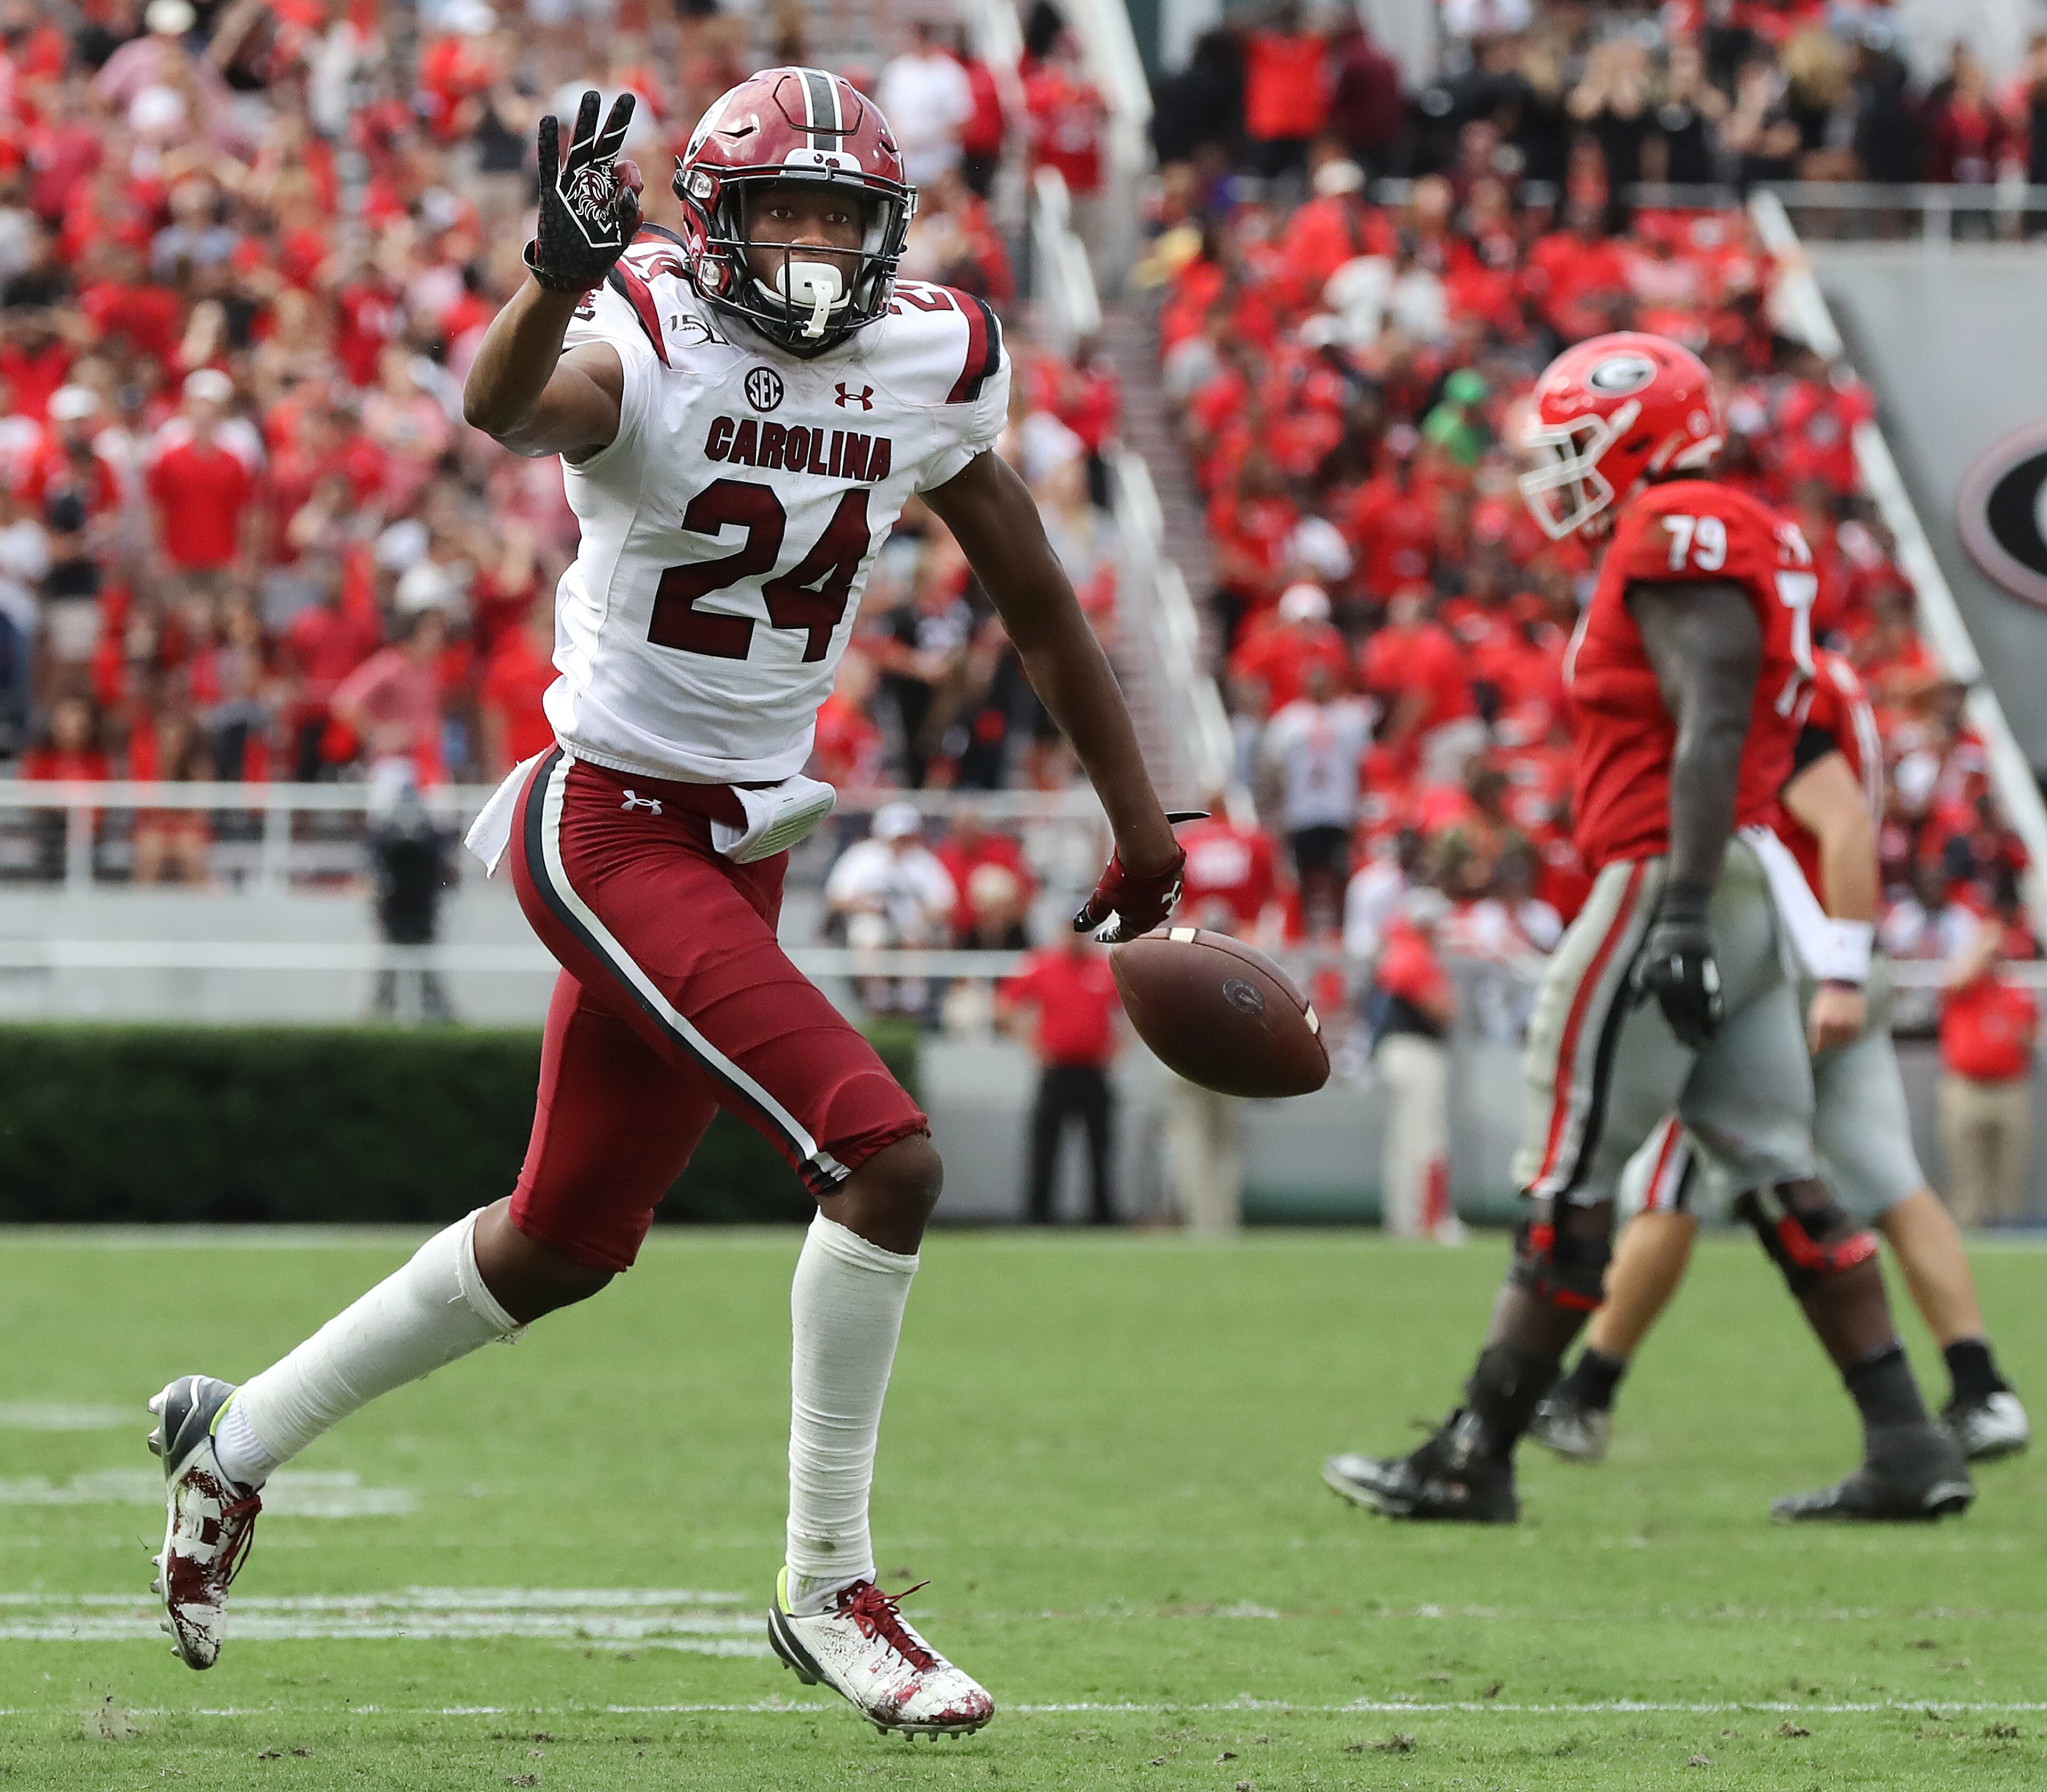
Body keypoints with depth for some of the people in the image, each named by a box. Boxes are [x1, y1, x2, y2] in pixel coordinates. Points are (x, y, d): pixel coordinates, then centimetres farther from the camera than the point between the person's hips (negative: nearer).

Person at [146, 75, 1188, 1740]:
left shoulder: (931, 362, 2)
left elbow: (1036, 599, 14)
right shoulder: (652, 346, -18)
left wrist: (1140, 820, 18)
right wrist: (564, 273, -63)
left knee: (565, 1242, 18)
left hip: (742, 846, 7)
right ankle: (829, 1589, -5)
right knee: (886, 1157, -19)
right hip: (611, 830, -7)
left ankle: (241, 1433, 37)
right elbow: (509, 407, -42)